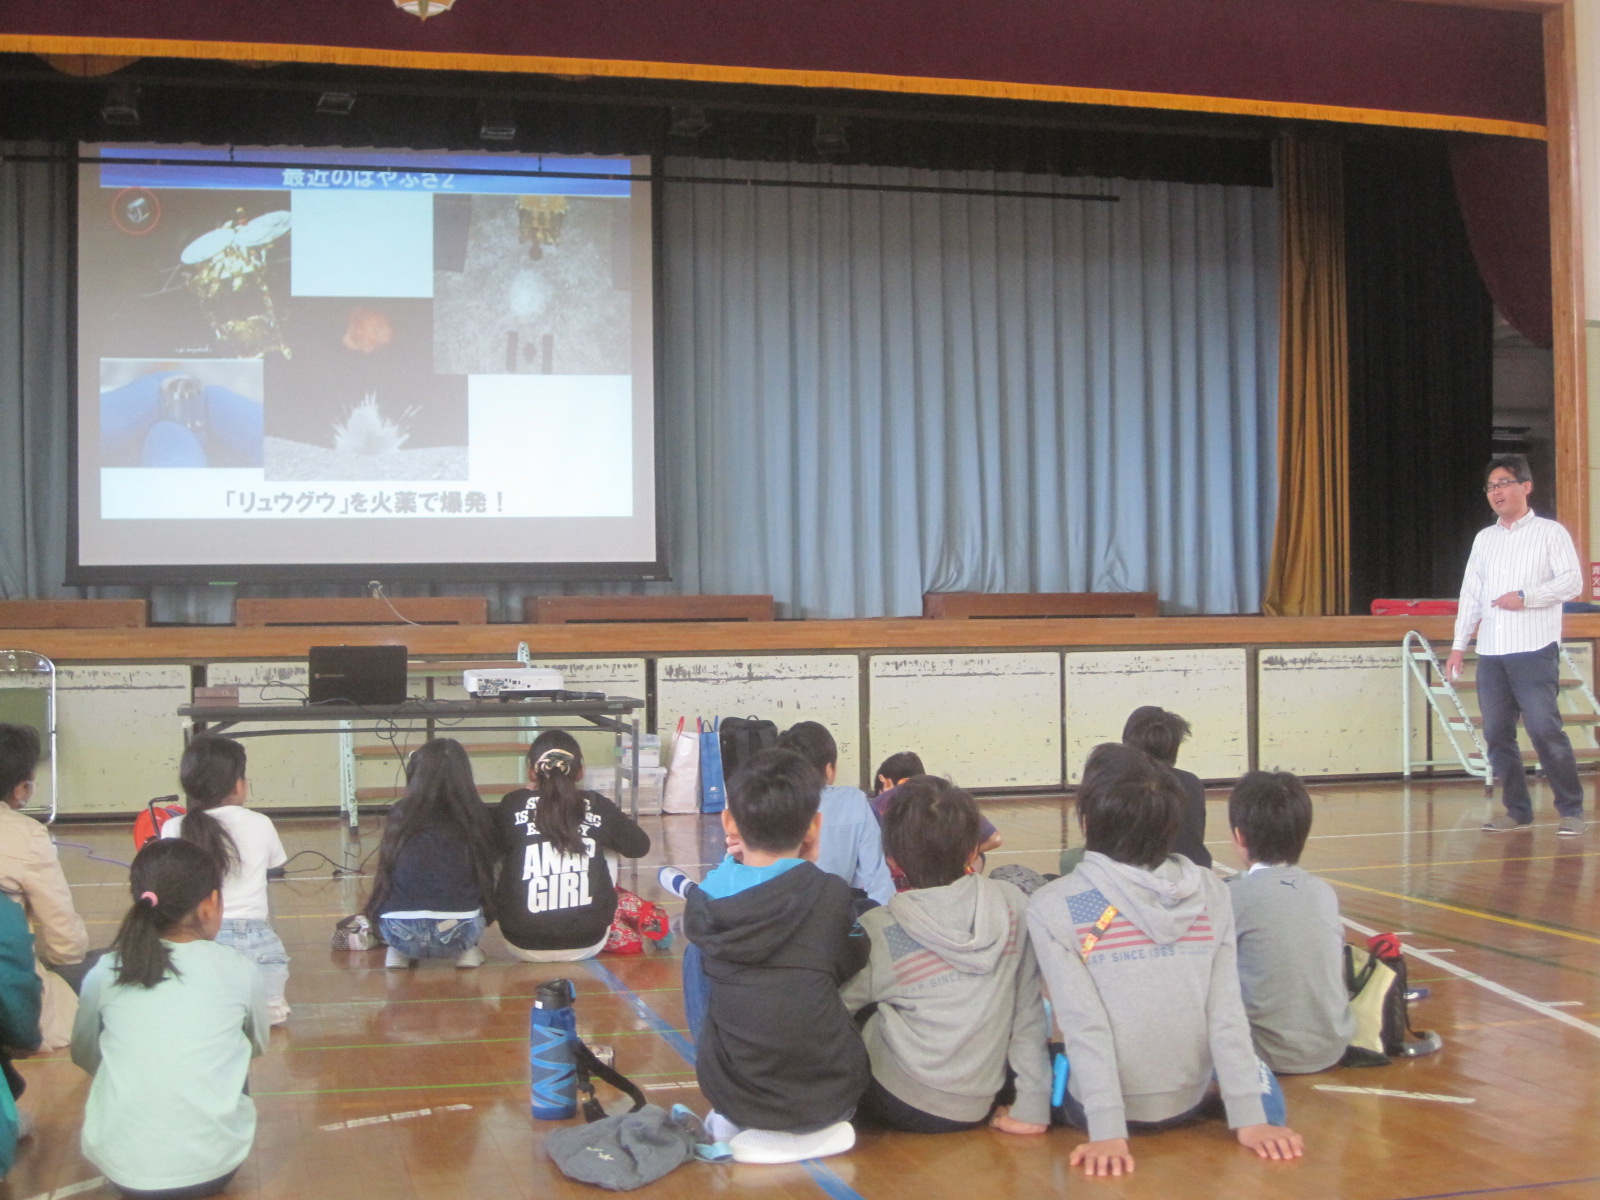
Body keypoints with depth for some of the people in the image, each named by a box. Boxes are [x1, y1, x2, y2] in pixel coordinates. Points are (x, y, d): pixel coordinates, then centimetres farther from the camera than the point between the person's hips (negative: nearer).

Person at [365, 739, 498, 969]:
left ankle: (399, 952, 17)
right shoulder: (476, 818, 3)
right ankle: (466, 950, 16)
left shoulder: (400, 816, 7)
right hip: (459, 934, -1)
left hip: (402, 934, 1)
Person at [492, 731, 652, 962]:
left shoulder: (513, 805, -7)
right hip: (587, 946, 0)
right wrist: (624, 821, 27)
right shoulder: (597, 807, -4)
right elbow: (640, 845, 7)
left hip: (524, 947, 0)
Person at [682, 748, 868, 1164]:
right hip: (828, 1095, -1)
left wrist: (734, 859, 13)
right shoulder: (833, 894, -11)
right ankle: (819, 1128, 10)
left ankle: (738, 1124, 18)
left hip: (733, 1094, 1)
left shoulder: (704, 899, -7)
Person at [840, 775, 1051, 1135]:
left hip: (900, 1105, -4)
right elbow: (1029, 1012, -1)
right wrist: (1031, 1106, 3)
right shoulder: (1012, 906, -3)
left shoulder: (876, 933, -12)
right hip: (976, 1110, 4)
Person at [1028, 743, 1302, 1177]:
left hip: (1102, 1108, -3)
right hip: (1191, 1104, 3)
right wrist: (1249, 1117, -9)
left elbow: (1084, 1024, -20)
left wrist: (1108, 1132, -20)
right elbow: (1227, 1010, -10)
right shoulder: (1211, 893, -7)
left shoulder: (1053, 908, -15)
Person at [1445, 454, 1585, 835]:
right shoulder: (1484, 539, 17)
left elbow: (1572, 582, -7)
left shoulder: (1550, 532, 2)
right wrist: (1459, 644, 10)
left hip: (1535, 650, -5)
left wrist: (1525, 596, -18)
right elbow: (1470, 593, 15)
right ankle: (1517, 810, 13)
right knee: (1497, 733, 4)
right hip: (1491, 653, 5)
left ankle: (1571, 810, 1)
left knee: (1545, 730, -10)